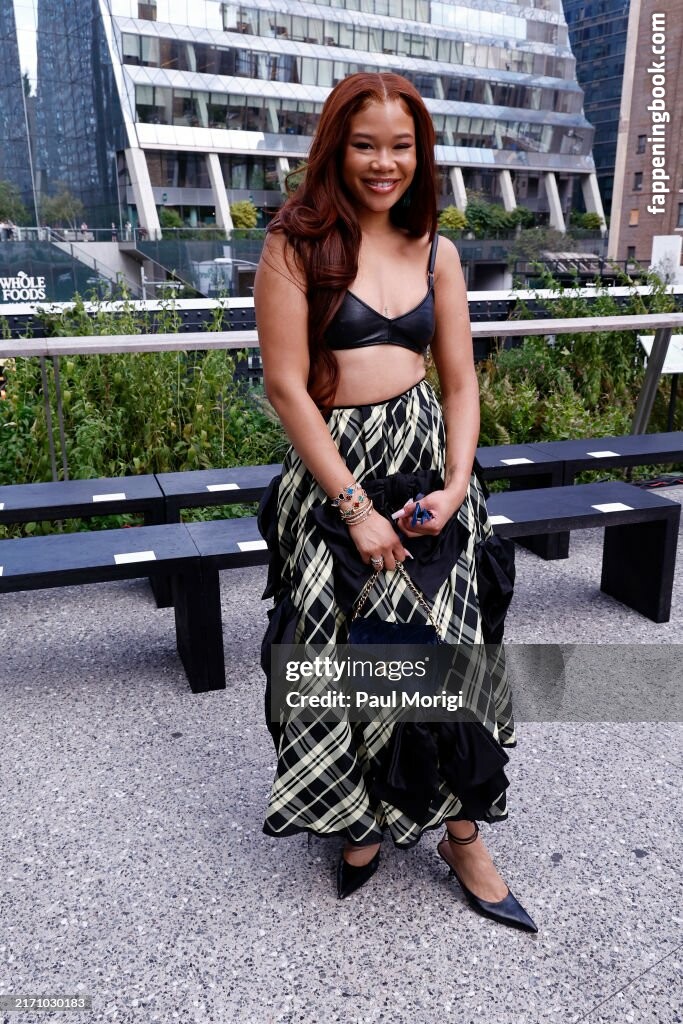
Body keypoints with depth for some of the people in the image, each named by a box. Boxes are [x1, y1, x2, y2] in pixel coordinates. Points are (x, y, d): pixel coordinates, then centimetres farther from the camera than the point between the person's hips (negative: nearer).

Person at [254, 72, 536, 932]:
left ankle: (462, 836, 23)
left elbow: (461, 383, 10)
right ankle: (356, 820, 31)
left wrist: (457, 483, -6)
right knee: (346, 657, 5)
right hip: (332, 473, -3)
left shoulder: (435, 254, 11)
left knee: (448, 648, 2)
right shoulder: (297, 244, -2)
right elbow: (286, 385, -9)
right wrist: (355, 507, -12)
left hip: (426, 462, 3)